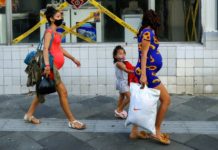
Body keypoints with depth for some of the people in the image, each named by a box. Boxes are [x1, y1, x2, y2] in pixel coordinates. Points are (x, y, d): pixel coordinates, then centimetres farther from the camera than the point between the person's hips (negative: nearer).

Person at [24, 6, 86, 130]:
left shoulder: (55, 32, 17)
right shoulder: (49, 32, -11)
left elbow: (60, 49, 24)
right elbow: (45, 49, -24)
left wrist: (73, 59, 29)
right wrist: (47, 65, -37)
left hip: (53, 66, 10)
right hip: (51, 65, -10)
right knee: (63, 92, -7)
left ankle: (29, 115, 25)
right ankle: (72, 121, -1)